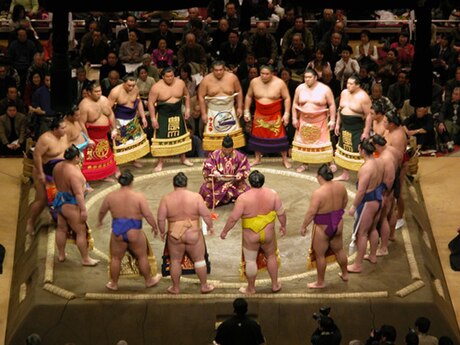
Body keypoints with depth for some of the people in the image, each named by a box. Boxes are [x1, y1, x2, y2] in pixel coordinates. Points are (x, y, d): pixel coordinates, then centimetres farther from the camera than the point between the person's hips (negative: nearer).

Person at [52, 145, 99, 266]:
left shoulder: (57, 167, 1)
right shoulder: (74, 172, -26)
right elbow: (78, 193, -26)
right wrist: (83, 210, -22)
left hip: (59, 201, 9)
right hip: (71, 205, -9)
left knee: (61, 228, 21)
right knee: (81, 232, 2)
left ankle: (61, 255, 33)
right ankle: (85, 259, 10)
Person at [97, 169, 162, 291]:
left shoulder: (111, 196, -4)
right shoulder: (138, 196, -13)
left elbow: (102, 211, 11)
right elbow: (148, 215, -13)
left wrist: (99, 221, 31)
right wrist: (154, 227, 3)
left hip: (118, 233, 2)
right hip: (135, 233, -2)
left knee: (116, 258, 17)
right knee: (142, 257, 17)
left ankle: (113, 284, 28)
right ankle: (149, 280, 31)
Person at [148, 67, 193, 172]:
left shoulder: (180, 83, -5)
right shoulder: (156, 87, -18)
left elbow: (186, 95, 12)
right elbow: (151, 103, -14)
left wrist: (187, 109, 6)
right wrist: (153, 118, -16)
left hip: (177, 115, 4)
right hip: (163, 116, -4)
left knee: (181, 136, 15)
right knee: (162, 139, -2)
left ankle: (183, 159, 33)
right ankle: (160, 163, 8)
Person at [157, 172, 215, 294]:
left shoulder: (166, 199, -7)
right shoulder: (196, 196, -9)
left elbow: (161, 219, -6)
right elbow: (206, 214, -8)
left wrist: (162, 232, 9)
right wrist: (210, 226, 8)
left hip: (174, 236, 1)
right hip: (193, 235, -1)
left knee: (175, 261, 15)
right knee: (199, 259, 14)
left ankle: (175, 288, 25)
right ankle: (204, 286, 23)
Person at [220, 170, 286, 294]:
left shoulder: (243, 198, -19)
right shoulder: (272, 194, -10)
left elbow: (233, 218, -15)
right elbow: (281, 213, -1)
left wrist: (225, 231, -2)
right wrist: (283, 226, 16)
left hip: (251, 236, -3)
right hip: (268, 233, 3)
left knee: (250, 260, 14)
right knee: (271, 256, 25)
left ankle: (251, 288, 28)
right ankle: (275, 285, 34)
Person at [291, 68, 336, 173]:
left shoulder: (325, 89, -9)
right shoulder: (300, 88, 1)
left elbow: (332, 105, -6)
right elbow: (295, 104, 8)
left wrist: (332, 120, -10)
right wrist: (294, 118, 3)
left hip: (320, 121, -3)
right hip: (304, 121, 3)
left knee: (323, 142, -5)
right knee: (303, 142, 7)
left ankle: (330, 163, 6)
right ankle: (304, 164, 20)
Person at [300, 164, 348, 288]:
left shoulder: (318, 193, -28)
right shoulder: (340, 187, -8)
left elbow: (311, 212, -23)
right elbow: (345, 201, 9)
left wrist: (304, 226, -10)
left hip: (322, 227, -7)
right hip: (337, 224, 7)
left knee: (320, 255, 12)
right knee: (339, 250, 27)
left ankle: (320, 282, 24)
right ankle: (345, 274, 44)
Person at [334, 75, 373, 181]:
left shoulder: (363, 97, -17)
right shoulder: (344, 93, 5)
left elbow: (368, 115, -17)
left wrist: (366, 132, -19)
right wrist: (338, 124, 14)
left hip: (358, 129, -7)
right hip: (345, 127, 7)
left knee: (359, 153, -6)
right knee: (345, 150, 16)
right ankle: (345, 174, 29)